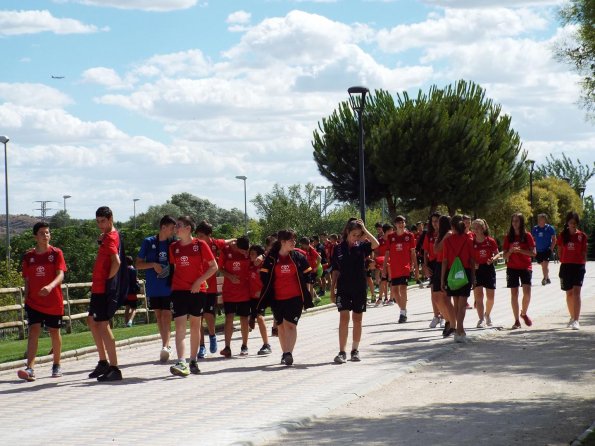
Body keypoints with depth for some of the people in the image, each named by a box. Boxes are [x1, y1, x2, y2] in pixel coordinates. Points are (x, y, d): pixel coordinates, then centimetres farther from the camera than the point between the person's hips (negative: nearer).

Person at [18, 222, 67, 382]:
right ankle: (30, 369, -22)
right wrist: (26, 300, 8)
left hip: (54, 303, -1)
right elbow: (27, 281, 11)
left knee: (54, 332, 9)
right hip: (34, 302, 1)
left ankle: (57, 365, 27)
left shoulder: (56, 253, -3)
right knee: (33, 331, -12)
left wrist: (50, 286, -33)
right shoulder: (28, 256, 5)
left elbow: (61, 275, -14)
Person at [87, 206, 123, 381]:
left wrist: (109, 280, -19)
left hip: (105, 288, -11)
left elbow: (116, 262, -29)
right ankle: (104, 362, 27)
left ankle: (114, 369, -10)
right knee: (92, 321, 20)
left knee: (102, 325, -10)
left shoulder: (110, 237, -16)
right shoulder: (107, 236, 15)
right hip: (98, 287, 11)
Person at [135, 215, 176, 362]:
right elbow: (138, 264, 3)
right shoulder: (148, 242, 0)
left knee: (166, 316, -12)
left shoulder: (173, 244, 3)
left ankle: (165, 346, -21)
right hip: (153, 288, 1)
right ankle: (166, 345, 21)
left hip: (169, 287, -1)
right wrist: (153, 265, -14)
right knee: (159, 316, 9)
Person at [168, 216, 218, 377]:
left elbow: (214, 266, -2)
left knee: (195, 326, 8)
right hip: (179, 290, 1)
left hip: (197, 290, -1)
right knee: (180, 326, -12)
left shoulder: (200, 245, -4)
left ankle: (193, 362, 20)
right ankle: (181, 363, -22)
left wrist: (199, 281, -11)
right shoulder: (174, 247, 6)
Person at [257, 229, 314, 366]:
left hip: (295, 297, -2)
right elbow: (264, 277, 4)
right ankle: (285, 354, 21)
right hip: (277, 298, 2)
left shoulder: (298, 257, 2)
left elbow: (307, 275, 6)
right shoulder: (271, 258, -1)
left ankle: (288, 353, -18)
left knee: (290, 324, -14)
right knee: (281, 326, 10)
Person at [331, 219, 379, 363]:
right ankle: (342, 352, -11)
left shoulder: (361, 247, 1)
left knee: (357, 319, 7)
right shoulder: (339, 249, 2)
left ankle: (355, 350, 17)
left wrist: (364, 230, -15)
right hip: (343, 288, -1)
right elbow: (335, 271, 7)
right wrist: (332, 289, 4)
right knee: (344, 318, -9)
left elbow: (375, 244, -20)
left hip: (360, 288, 1)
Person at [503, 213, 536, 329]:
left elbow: (533, 253, -6)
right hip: (512, 268, 2)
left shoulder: (527, 236, 0)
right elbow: (505, 256, 6)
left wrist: (520, 250, -18)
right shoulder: (508, 237, 5)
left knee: (527, 292, -15)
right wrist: (511, 251, -15)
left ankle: (524, 313, 12)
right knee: (514, 294, -1)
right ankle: (517, 321, 6)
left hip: (525, 267, -2)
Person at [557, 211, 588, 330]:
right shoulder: (562, 235, 5)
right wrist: (563, 261, 0)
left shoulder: (582, 236, 2)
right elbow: (560, 251, 10)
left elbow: (584, 252, 5)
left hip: (578, 266, -2)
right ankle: (573, 317, 28)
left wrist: (583, 263, -4)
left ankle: (576, 321, -20)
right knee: (569, 293, 11)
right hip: (566, 266, 2)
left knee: (576, 292, -14)